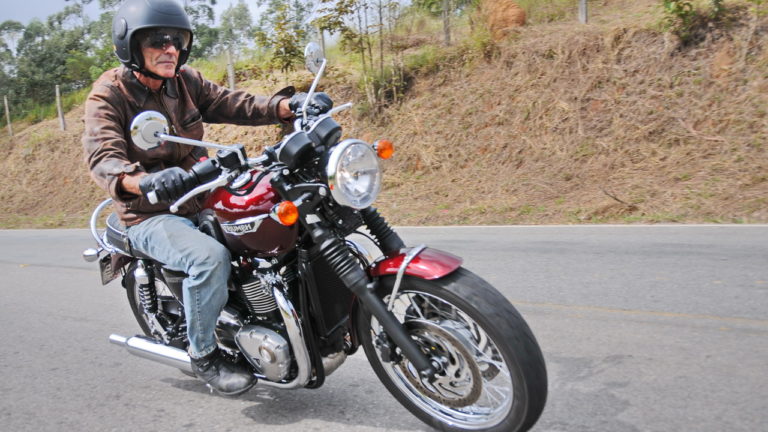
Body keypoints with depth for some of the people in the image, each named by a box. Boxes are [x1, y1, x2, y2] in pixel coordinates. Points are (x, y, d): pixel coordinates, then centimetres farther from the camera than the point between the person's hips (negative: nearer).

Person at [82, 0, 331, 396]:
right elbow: (103, 158, -26)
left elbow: (238, 106, -4)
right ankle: (203, 354, -9)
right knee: (210, 257, -33)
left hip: (204, 200, 6)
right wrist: (145, 181, -49)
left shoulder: (187, 82, 5)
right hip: (151, 216, -6)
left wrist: (291, 104, -23)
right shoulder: (108, 94, -11)